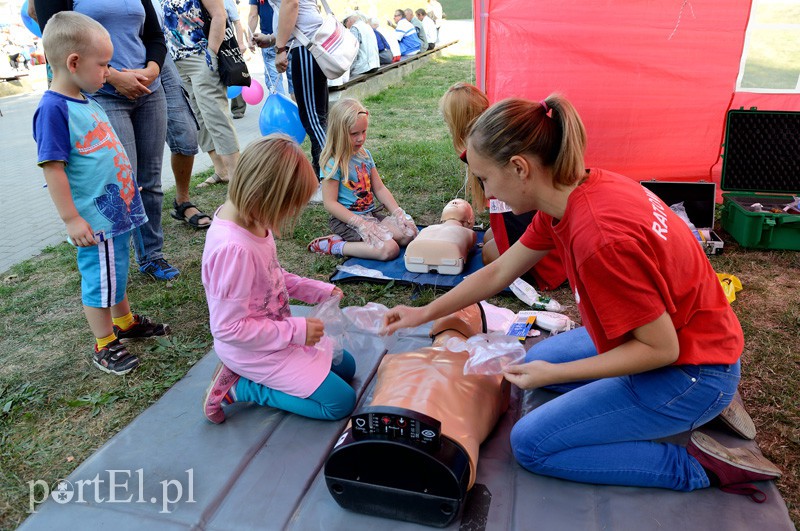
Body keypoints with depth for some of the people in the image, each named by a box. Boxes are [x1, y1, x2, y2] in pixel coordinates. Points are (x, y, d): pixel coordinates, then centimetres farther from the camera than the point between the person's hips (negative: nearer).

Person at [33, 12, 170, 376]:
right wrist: (71, 219, -21)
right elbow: (52, 167, -21)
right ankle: (104, 347, 21)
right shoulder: (53, 109, -19)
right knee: (100, 280, 5)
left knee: (117, 271, 23)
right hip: (94, 219, -9)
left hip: (117, 208, 9)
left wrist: (127, 191, 23)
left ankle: (125, 322, 41)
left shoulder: (86, 102, 8)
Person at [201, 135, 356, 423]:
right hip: (254, 351, -9)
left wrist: (318, 290, 2)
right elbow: (228, 329, -29)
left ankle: (247, 375, 13)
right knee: (341, 401, -5)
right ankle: (237, 387, -1)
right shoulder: (234, 249, -34)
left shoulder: (250, 217, -7)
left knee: (345, 366, 20)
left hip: (278, 332, 9)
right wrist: (296, 331, -24)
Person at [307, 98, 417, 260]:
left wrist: (398, 212, -3)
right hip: (347, 220, -8)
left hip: (372, 214, 8)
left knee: (409, 234, -9)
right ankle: (334, 246, -12)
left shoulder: (365, 154, 8)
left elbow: (379, 189, 11)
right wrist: (360, 223, -23)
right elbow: (330, 203, -17)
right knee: (389, 250, -25)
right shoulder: (333, 163, -14)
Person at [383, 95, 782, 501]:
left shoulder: (599, 238, -34)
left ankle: (697, 466, -1)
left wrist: (554, 374, -19)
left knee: (531, 444, -5)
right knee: (538, 359, 22)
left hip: (690, 370, -8)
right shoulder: (569, 194, -6)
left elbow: (661, 348, -24)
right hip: (668, 335, 9)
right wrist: (424, 313, 10)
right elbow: (498, 272, 5)